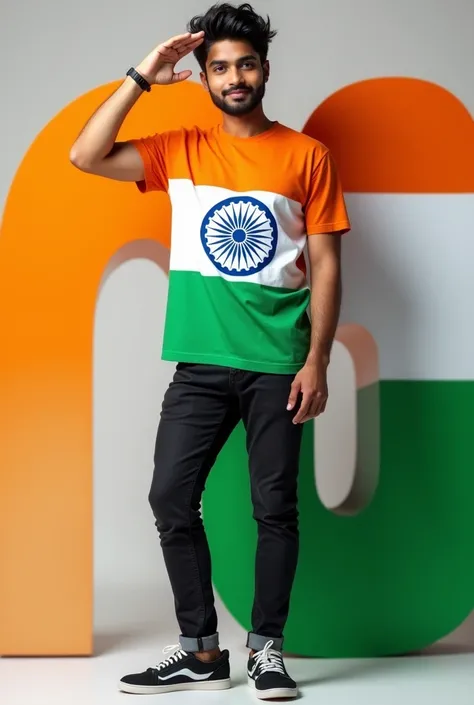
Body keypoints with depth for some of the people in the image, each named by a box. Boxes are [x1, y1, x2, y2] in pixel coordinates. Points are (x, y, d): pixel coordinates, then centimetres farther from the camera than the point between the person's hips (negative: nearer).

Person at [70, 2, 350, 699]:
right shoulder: (180, 151, 8)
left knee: (275, 506, 2)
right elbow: (86, 157, -3)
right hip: (202, 362, 2)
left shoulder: (308, 156, 3)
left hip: (279, 365, -2)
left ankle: (266, 649, 14)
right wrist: (142, 78, -4)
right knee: (172, 497, -2)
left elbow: (325, 265, 1)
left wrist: (316, 363, -6)